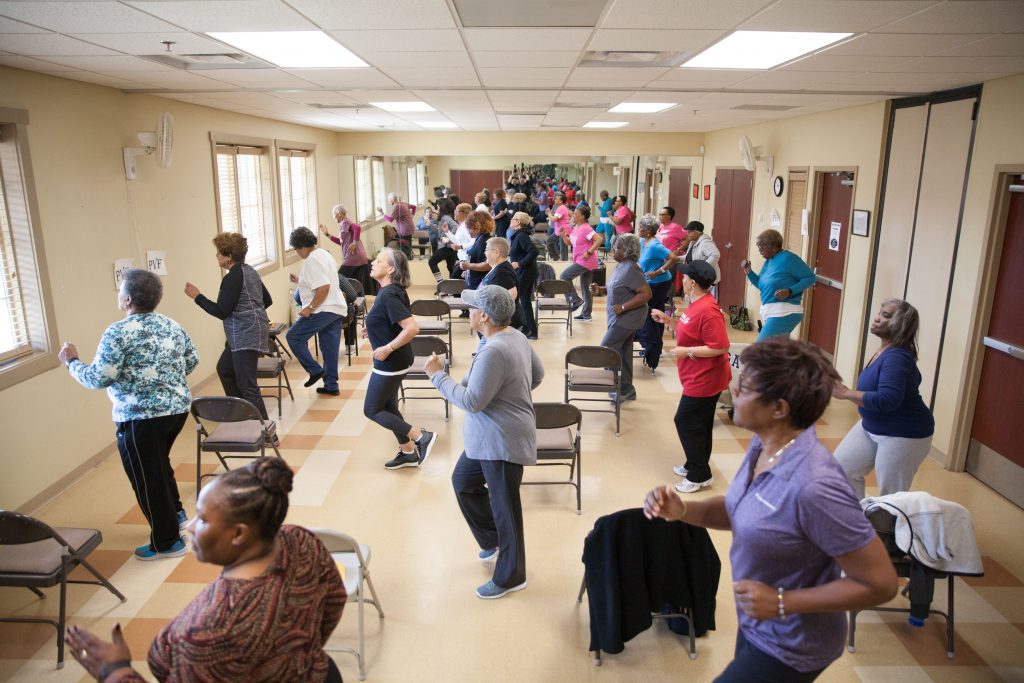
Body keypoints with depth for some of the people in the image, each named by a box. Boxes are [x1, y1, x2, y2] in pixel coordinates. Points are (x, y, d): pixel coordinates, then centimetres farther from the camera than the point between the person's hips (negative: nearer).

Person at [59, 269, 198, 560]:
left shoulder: (119, 332, -15)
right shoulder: (172, 325, 7)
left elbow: (99, 378, -15)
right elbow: (192, 361, 15)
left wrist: (72, 362, 1)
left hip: (141, 417, -8)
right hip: (178, 408, 8)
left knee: (146, 478, 7)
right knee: (159, 463, 29)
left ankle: (167, 543, 18)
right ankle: (176, 513, 39)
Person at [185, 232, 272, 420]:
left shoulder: (233, 278, -16)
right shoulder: (249, 271, 12)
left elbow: (221, 311, -16)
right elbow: (267, 300, 19)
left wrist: (197, 296, -8)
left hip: (246, 337, -11)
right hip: (246, 335, 11)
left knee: (247, 385, -10)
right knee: (224, 369, 26)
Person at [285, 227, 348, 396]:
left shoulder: (311, 260, -15)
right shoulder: (324, 254, 16)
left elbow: (324, 287, -25)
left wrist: (310, 308, -20)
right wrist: (301, 281, 22)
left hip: (323, 310, -10)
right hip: (337, 310, 10)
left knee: (293, 336, 1)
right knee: (330, 349, 12)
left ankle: (315, 370, 2)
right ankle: (331, 386, 17)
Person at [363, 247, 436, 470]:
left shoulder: (389, 295, -24)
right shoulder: (392, 291, 6)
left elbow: (412, 328, -32)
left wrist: (388, 348, -25)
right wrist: (372, 326, 13)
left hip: (390, 362, -10)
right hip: (393, 360, 10)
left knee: (372, 410, 3)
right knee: (388, 407, 18)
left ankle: (421, 436, 3)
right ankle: (408, 453, 29)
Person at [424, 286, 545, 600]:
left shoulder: (494, 352, -28)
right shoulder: (516, 337, 2)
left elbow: (472, 402, -25)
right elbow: (538, 373, 15)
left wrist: (438, 375, -15)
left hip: (502, 441, -10)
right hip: (488, 438, 11)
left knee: (504, 507, 6)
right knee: (463, 481, 25)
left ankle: (510, 577, 25)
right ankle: (493, 541, 40)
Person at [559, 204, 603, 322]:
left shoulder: (586, 228, -17)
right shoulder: (576, 228, 11)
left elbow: (599, 240, -25)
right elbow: (569, 242, 19)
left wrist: (589, 252, -24)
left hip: (585, 261, -10)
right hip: (581, 261, 10)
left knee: (564, 276, -8)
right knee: (585, 288, 13)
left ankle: (575, 300, -1)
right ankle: (586, 314, 19)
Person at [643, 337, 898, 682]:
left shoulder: (814, 486, -35)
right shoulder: (763, 444, -9)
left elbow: (881, 583, -25)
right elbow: (741, 511, 7)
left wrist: (782, 603, -24)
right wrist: (682, 510, -10)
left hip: (790, 647, -7)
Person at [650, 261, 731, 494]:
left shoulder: (708, 310, -25)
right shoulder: (696, 304, 8)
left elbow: (720, 346, -27)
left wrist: (686, 351, -23)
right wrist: (667, 320, 9)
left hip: (704, 379, -10)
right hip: (699, 377, 10)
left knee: (686, 422, -1)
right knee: (698, 424, 19)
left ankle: (700, 476, 11)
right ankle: (695, 466, 33)